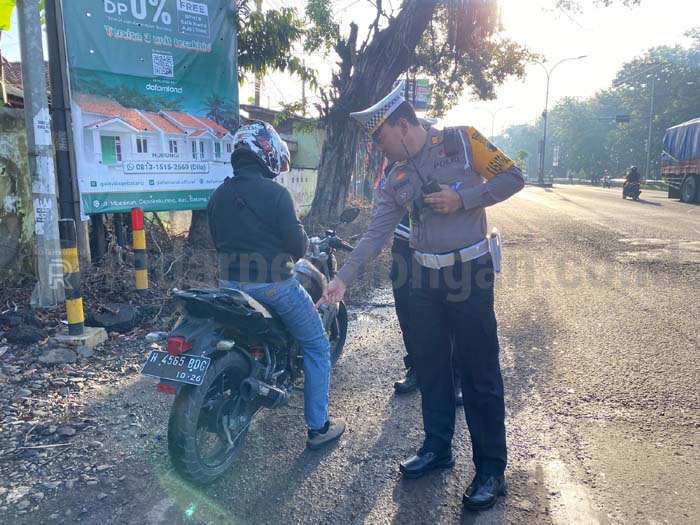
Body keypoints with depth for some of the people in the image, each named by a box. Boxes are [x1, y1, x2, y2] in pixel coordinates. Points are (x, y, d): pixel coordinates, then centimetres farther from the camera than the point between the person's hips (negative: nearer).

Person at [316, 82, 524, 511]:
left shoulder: (461, 141, -5)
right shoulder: (397, 180, 7)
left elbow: (512, 177, -5)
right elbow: (375, 235, 1)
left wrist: (463, 199, -16)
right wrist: (344, 278, -8)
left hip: (470, 274, -5)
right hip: (426, 278, 6)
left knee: (480, 374, 0)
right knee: (431, 368, 13)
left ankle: (491, 470, 15)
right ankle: (437, 448, 31)